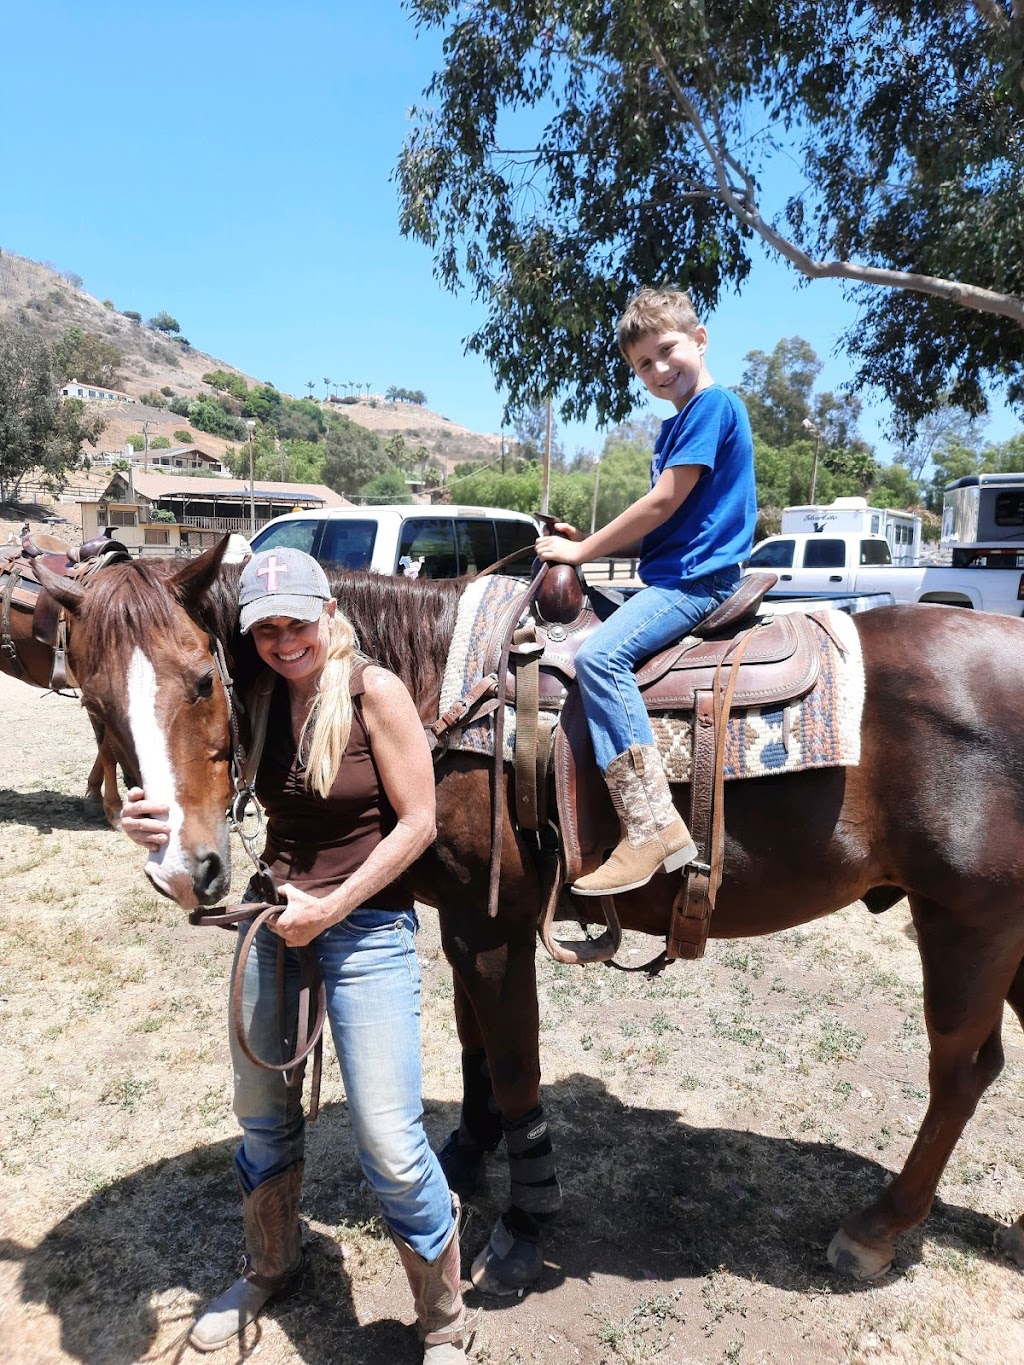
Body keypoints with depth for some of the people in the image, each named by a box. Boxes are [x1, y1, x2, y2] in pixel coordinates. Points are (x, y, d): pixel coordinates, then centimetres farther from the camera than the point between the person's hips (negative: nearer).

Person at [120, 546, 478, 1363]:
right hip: (275, 917, 6)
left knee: (390, 1147, -3)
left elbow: (417, 823, -14)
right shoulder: (260, 701, 0)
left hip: (368, 926, -5)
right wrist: (152, 822, -19)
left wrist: (332, 909, -17)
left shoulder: (374, 691, -15)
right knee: (262, 1114, 21)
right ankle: (271, 1269, 50)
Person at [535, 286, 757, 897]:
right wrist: (590, 541, 11)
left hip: (695, 580, -11)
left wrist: (583, 550, -6)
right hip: (673, 576, 11)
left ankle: (653, 826, -31)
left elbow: (663, 504, -14)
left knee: (599, 655, -29)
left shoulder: (714, 405, -8)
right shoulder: (677, 425, 22)